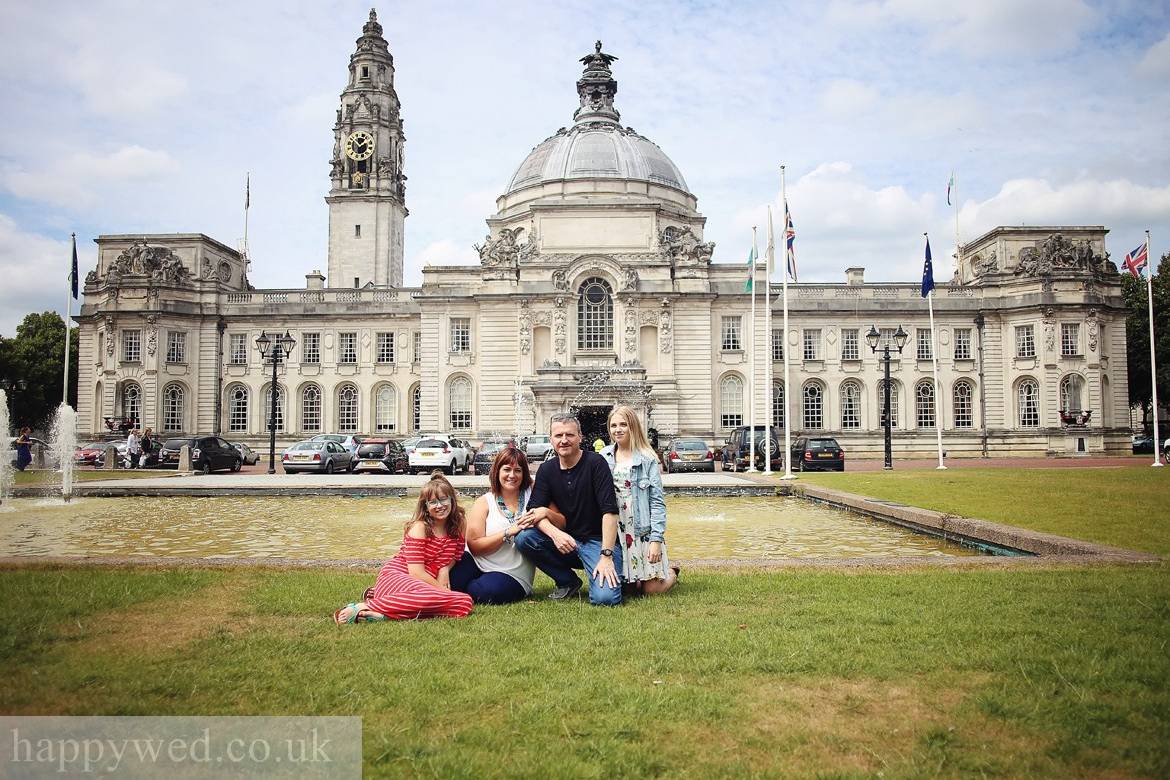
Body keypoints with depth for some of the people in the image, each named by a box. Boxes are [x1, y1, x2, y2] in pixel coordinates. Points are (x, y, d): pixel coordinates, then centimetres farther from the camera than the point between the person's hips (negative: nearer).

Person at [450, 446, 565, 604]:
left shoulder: (533, 495, 5)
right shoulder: (484, 502, 2)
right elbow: (474, 545, -7)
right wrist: (510, 531, -18)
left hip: (512, 575, 0)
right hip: (476, 562, 1)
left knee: (486, 590, -33)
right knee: (450, 580, -31)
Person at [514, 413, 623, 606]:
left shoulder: (595, 463, -11)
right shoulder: (546, 469, 4)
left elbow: (609, 511, -18)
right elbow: (535, 511, -5)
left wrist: (606, 556, -25)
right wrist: (555, 533, -26)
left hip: (597, 540, -5)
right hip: (565, 540, 5)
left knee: (604, 598, -28)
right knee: (523, 538, -19)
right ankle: (568, 582, 0)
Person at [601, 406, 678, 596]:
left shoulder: (647, 459, -5)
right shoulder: (603, 457, 5)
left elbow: (657, 502, -7)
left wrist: (656, 539, -14)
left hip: (643, 531, -3)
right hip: (615, 532, 3)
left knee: (652, 590, -1)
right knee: (632, 586, 3)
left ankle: (671, 572, 30)